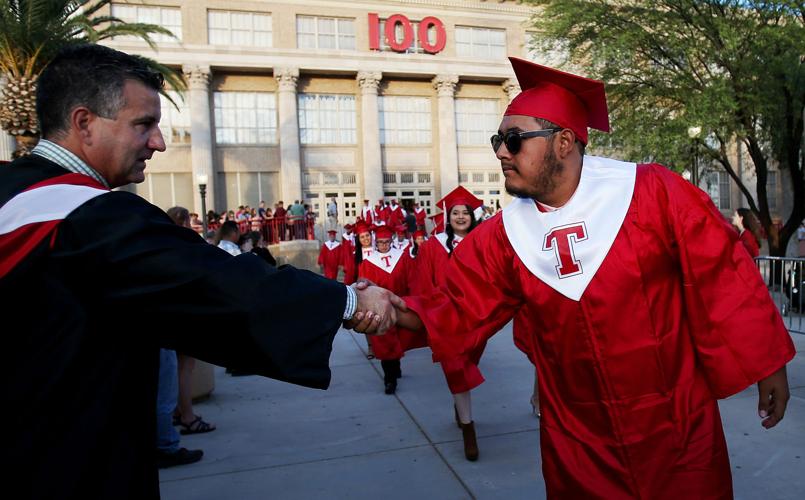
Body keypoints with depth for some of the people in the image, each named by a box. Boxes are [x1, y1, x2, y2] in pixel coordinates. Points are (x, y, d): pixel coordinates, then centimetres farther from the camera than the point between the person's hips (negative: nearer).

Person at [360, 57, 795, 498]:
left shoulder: (653, 193, -14)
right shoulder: (502, 236, -5)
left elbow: (724, 277, -8)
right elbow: (459, 310, -4)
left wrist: (766, 363, -3)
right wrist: (398, 312, -22)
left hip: (677, 422, -1)